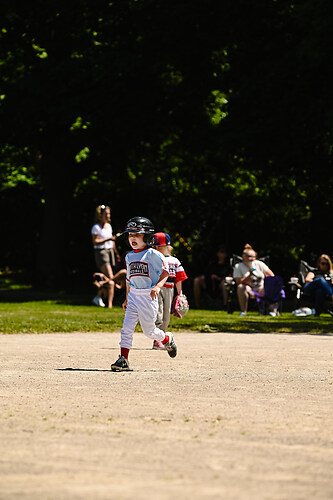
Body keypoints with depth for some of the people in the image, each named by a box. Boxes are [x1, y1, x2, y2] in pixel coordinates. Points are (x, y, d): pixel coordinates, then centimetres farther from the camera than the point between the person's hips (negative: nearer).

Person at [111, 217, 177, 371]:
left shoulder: (153, 254, -8)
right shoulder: (129, 256, 12)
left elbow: (165, 272, -13)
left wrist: (157, 286, -29)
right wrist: (127, 299, 22)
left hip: (148, 296, -5)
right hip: (133, 295, 5)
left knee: (149, 331, 5)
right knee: (127, 328, -7)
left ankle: (167, 339, 36)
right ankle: (123, 360, -8)